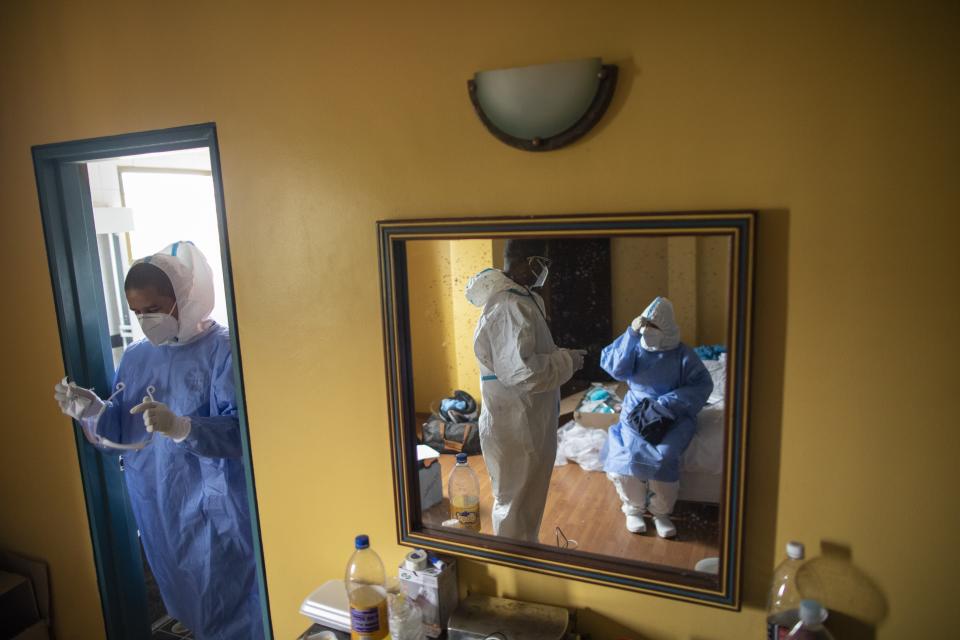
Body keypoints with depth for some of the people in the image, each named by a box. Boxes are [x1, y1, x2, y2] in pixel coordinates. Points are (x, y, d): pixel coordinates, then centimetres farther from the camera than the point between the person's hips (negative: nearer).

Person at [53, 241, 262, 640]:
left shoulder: (223, 349, -13)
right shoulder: (135, 357, 7)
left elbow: (241, 430, -22)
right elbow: (122, 433, 7)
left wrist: (181, 427, -36)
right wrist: (91, 411, -12)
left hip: (216, 511, -6)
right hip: (157, 511, 6)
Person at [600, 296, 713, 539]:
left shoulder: (682, 354, -5)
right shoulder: (637, 346, 1)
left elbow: (702, 385, -8)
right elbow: (614, 368, -12)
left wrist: (664, 403, -19)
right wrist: (631, 334, -21)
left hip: (672, 416, -2)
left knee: (663, 457, -29)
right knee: (625, 454, -25)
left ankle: (661, 512, -2)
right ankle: (633, 508, 1)